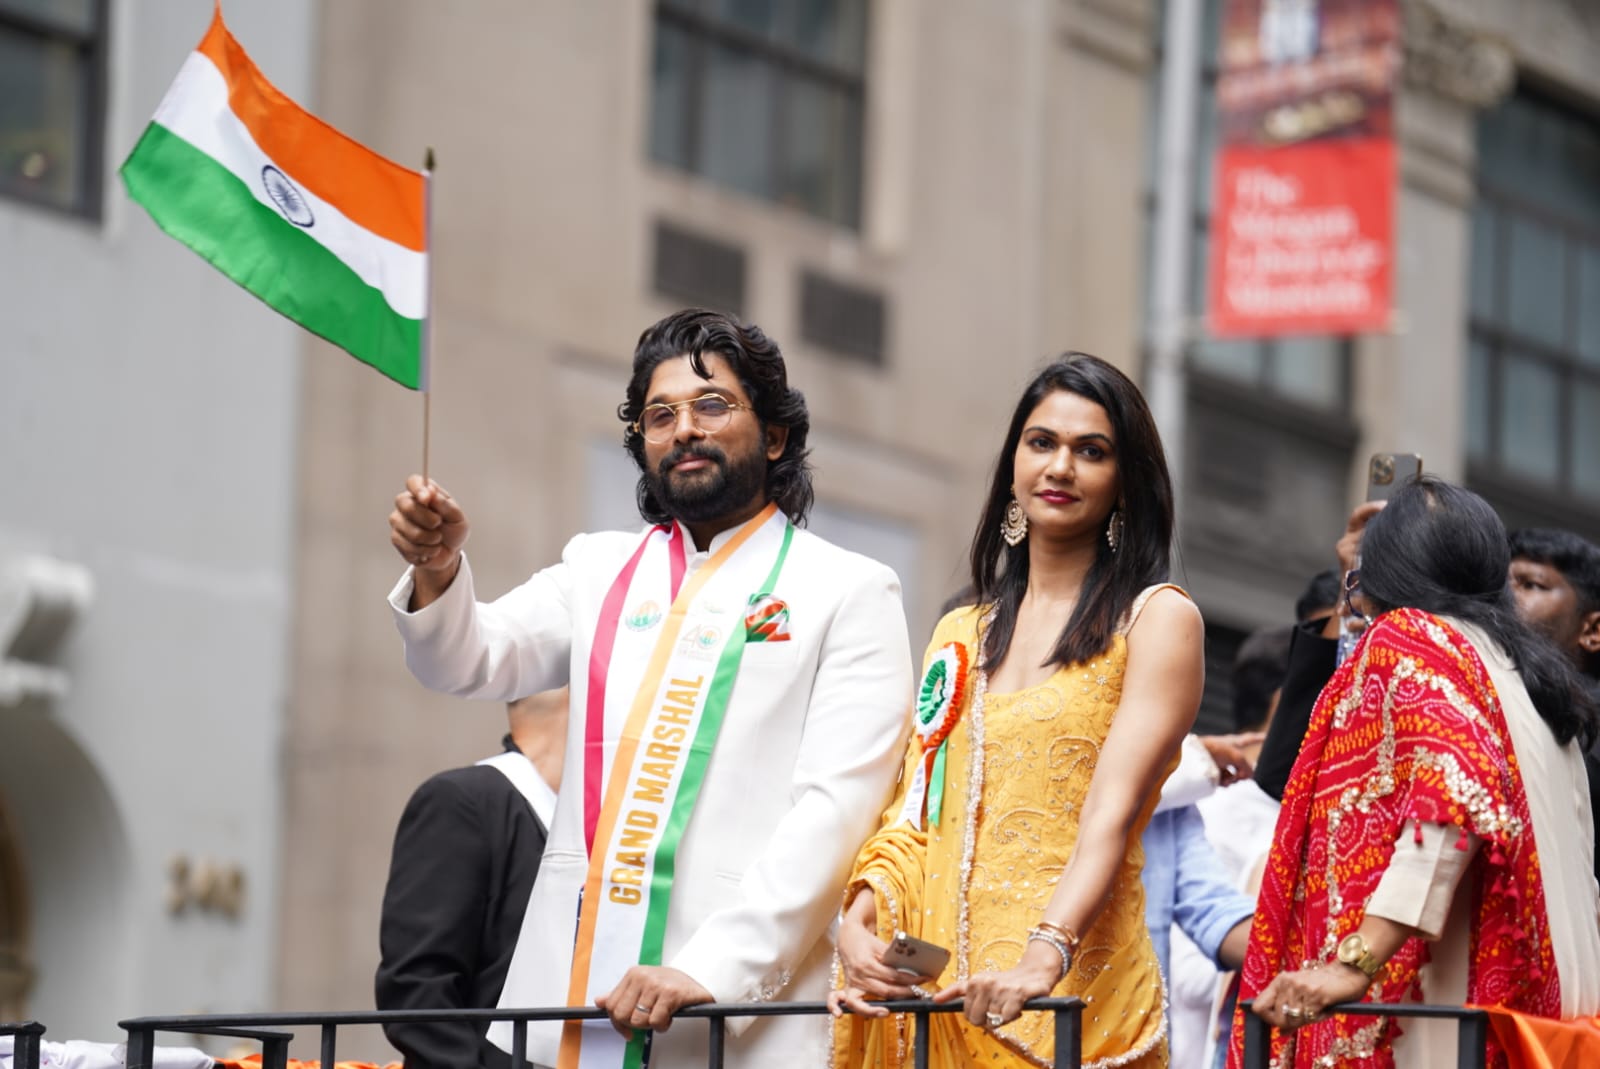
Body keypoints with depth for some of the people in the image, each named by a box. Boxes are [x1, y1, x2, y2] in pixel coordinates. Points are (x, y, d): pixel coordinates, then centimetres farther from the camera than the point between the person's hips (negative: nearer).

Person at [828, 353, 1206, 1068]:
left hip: (1072, 998, -5)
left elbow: (1114, 812, -14)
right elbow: (915, 812, 11)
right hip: (932, 994, 5)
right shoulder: (960, 635, 17)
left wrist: (1043, 958, -27)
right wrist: (859, 919, -8)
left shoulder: (1157, 619, -1)